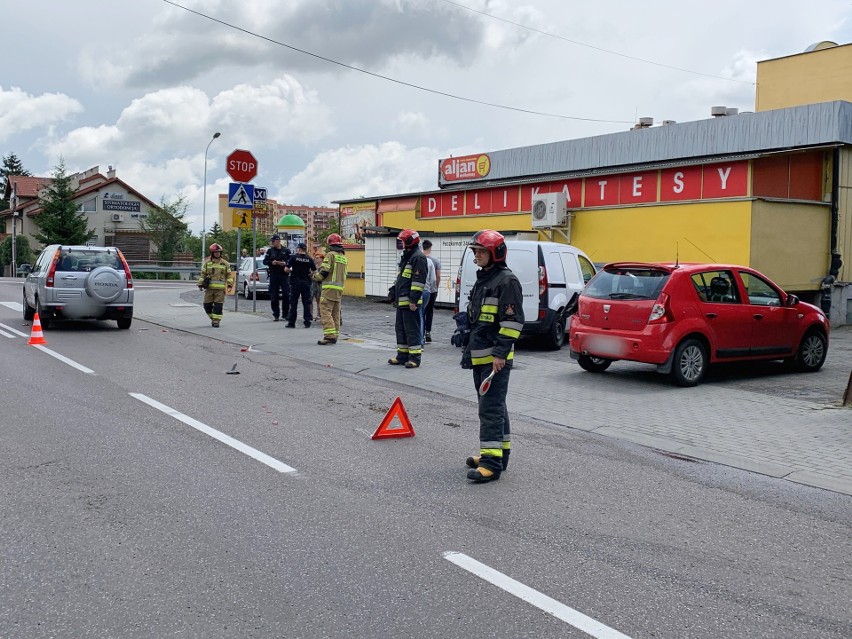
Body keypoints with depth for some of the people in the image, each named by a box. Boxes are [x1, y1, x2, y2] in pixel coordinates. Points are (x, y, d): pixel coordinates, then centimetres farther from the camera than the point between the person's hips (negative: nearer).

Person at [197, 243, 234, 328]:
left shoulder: (225, 263, 7)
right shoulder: (207, 263, 8)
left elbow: (229, 274, 10)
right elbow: (203, 274, 11)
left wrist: (230, 284, 1)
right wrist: (200, 284, 5)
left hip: (220, 288, -2)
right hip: (209, 288, 2)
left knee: (218, 305, -6)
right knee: (207, 305, 3)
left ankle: (216, 321, 0)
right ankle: (213, 317, 24)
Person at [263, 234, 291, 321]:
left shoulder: (286, 250, 4)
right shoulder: (270, 250, 8)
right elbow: (265, 261, 6)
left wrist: (285, 263, -15)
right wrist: (271, 262, -12)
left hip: (284, 275, -1)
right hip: (273, 275, 1)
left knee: (286, 295, -3)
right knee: (274, 296, 2)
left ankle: (286, 314, 8)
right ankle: (276, 315, 10)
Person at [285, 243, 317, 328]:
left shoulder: (294, 257, -6)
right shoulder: (309, 259, 0)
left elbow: (287, 269, -7)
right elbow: (314, 271, 2)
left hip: (295, 283, -2)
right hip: (306, 283, 2)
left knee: (293, 303, 4)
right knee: (306, 303, 7)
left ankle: (291, 322, 5)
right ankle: (307, 322, 5)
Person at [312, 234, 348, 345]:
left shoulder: (331, 255, -8)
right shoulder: (343, 257, 17)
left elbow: (323, 271, -13)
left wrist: (315, 277, 5)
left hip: (329, 288, -8)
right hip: (339, 289, 8)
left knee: (325, 312, -9)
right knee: (335, 313, 12)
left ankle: (330, 335, -19)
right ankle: (335, 336, 14)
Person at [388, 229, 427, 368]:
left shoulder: (418, 257, -13)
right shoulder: (406, 257, 19)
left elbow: (419, 281, -19)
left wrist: (413, 300, -23)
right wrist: (395, 296, 25)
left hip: (410, 303, -10)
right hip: (401, 301, 10)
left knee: (412, 330, -6)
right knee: (401, 329, 14)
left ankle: (415, 358, -1)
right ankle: (402, 356, 22)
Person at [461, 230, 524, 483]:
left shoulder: (507, 281, -12)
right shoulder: (482, 279, 18)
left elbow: (513, 320, -18)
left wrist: (500, 353, -22)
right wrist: (469, 350, 26)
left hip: (496, 357, -10)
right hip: (479, 356, 10)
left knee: (491, 408, -12)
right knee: (493, 405, 16)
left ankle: (492, 462, -11)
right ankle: (500, 452, 25)